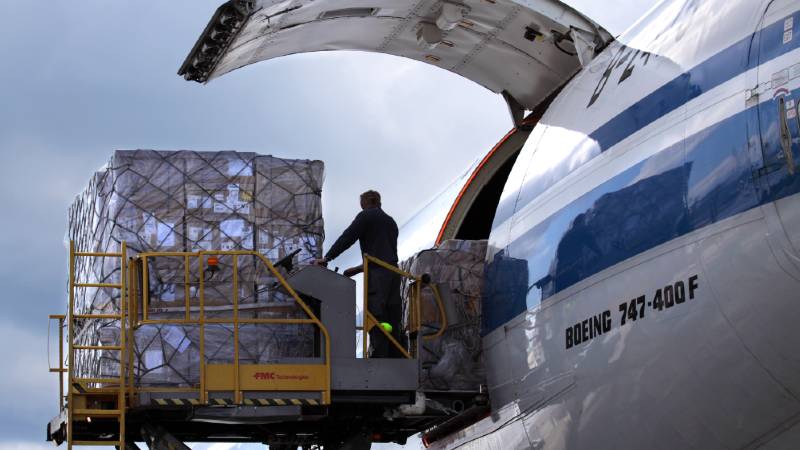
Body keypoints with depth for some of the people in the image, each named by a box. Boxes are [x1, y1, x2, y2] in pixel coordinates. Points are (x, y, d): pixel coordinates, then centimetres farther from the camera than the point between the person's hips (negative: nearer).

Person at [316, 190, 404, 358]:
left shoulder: (366, 216, 3)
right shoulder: (391, 221, 26)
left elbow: (347, 238, -5)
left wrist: (327, 258, -1)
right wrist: (358, 269, 31)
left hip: (377, 275, -7)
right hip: (393, 272, 7)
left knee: (376, 319, -12)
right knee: (392, 322, 6)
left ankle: (378, 358, -20)